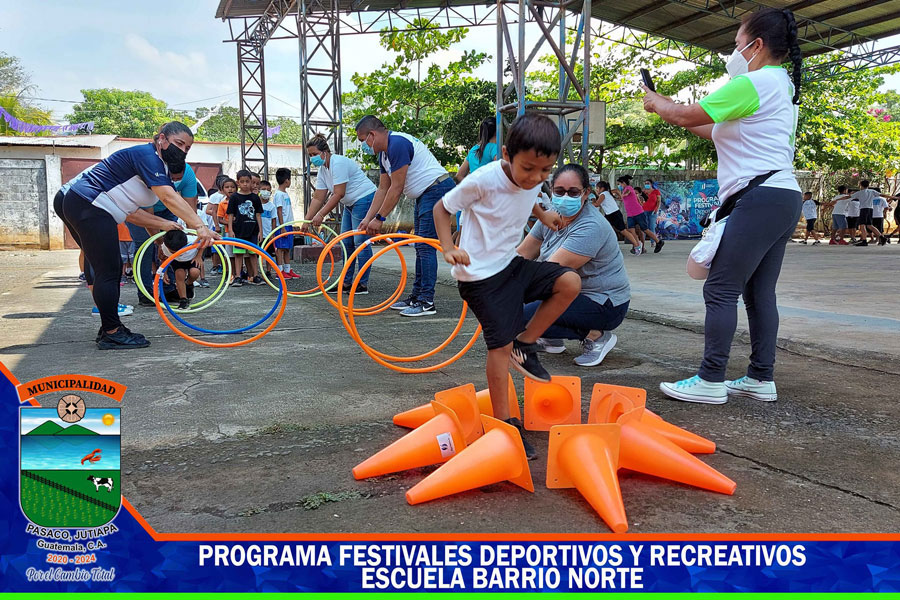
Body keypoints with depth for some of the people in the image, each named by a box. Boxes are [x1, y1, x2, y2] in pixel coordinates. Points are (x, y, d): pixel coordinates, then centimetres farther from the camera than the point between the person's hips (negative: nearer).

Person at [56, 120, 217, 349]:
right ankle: (111, 334, 1)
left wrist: (162, 223, 0)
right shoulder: (146, 155, -13)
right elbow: (169, 197, -28)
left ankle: (110, 328, 26)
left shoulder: (160, 170, 17)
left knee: (109, 268, 17)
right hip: (88, 207, -11)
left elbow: (129, 212, 12)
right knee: (108, 271, -7)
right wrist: (200, 226, -36)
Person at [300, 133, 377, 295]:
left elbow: (338, 194, -25)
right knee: (346, 243, 10)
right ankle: (346, 282, 16)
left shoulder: (338, 163, -20)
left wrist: (321, 215, -27)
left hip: (364, 199, -10)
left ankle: (363, 284, -6)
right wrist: (307, 220, -2)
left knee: (360, 242, -11)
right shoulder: (322, 170, 8)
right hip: (350, 204, 10)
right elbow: (318, 198, 6)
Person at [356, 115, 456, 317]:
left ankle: (427, 302, -10)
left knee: (425, 246, -12)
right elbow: (383, 189, 15)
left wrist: (379, 219, -14)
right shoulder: (384, 153, 13)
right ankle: (416, 296, 20)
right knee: (421, 246, 13)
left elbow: (396, 189, -20)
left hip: (437, 189, -11)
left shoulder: (398, 144, -19)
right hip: (424, 195, 11)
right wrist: (368, 218, 9)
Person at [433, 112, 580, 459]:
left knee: (570, 283, -5)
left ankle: (525, 345, 7)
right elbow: (442, 207, -12)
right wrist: (448, 248, -24)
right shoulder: (485, 180, -22)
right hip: (480, 274, -7)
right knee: (501, 343, -7)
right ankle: (504, 423, 5)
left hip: (510, 263, 7)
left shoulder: (533, 182, -1)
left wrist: (541, 214, 8)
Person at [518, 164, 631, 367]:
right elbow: (522, 255, 1)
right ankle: (552, 340, 14)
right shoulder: (551, 217, 0)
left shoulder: (591, 227, -25)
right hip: (573, 294, 9)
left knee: (525, 317, -20)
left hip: (605, 305, -8)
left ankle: (596, 336, -7)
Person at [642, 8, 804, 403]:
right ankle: (761, 379, 14)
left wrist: (657, 103, 14)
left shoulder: (753, 83, -9)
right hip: (784, 198, 10)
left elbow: (686, 116, -6)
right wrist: (673, 111, 23)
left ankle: (710, 381, -8)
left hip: (759, 198, -10)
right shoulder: (783, 87, 23)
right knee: (759, 292, 10)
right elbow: (721, 133, 25)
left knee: (720, 290, -9)